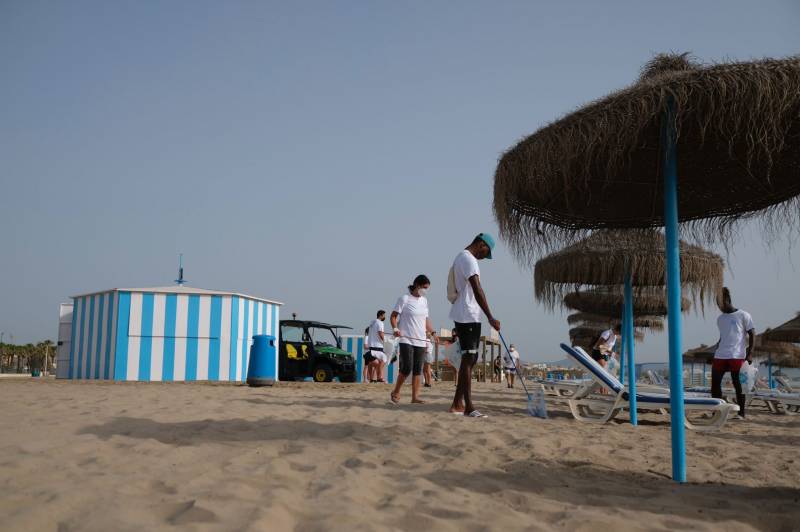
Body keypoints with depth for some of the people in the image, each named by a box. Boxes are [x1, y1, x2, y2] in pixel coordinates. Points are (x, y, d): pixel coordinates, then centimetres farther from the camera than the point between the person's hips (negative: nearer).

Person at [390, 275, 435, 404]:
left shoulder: (424, 300, 13)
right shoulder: (405, 299, -5)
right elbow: (393, 316, -4)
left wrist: (432, 332, 9)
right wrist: (395, 328, -21)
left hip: (420, 340, 6)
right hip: (406, 340, -6)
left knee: (417, 369, 4)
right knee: (407, 368, -10)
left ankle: (415, 396, 7)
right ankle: (395, 393, 8)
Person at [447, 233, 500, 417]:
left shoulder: (462, 258, 21)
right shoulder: (468, 259, -12)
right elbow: (477, 290, -20)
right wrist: (490, 318, -22)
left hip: (465, 316, 10)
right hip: (468, 316, -10)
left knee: (470, 359, 11)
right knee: (468, 359, -11)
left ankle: (457, 403, 13)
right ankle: (468, 407, -11)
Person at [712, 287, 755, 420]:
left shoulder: (743, 316, -1)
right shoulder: (720, 319, 17)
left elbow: (752, 335, -2)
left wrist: (750, 353, -10)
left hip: (737, 356, -6)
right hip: (720, 356, 6)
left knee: (738, 385, -1)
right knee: (715, 384, 3)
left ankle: (741, 413, 7)